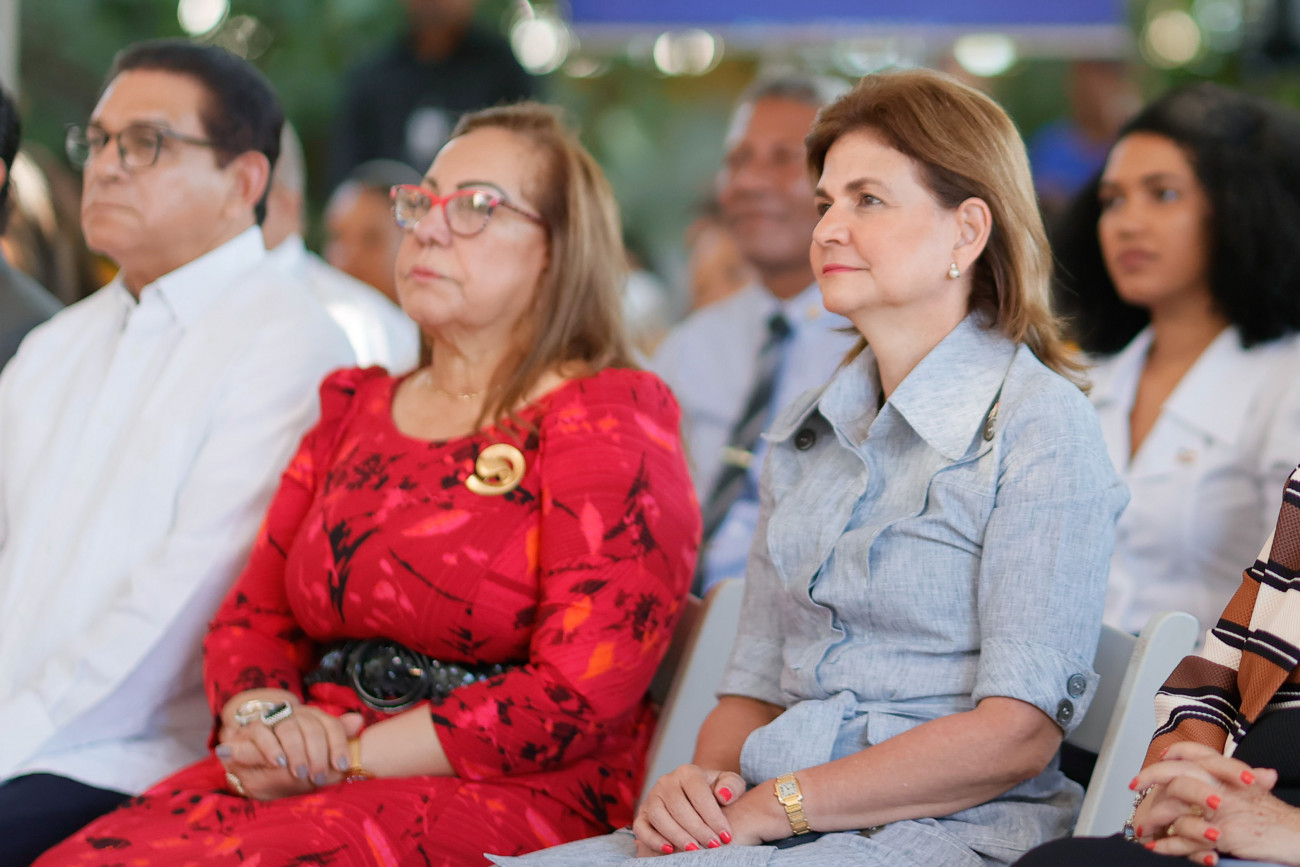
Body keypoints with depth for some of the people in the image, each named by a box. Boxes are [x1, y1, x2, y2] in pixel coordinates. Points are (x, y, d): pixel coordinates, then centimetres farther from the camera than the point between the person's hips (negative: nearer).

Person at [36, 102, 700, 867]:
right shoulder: (355, 409, 20)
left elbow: (579, 692, -12)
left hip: (514, 800, -6)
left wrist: (344, 760, -13)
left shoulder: (609, 420, -2)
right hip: (306, 778, 6)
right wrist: (261, 715, -7)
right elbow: (251, 616, 18)